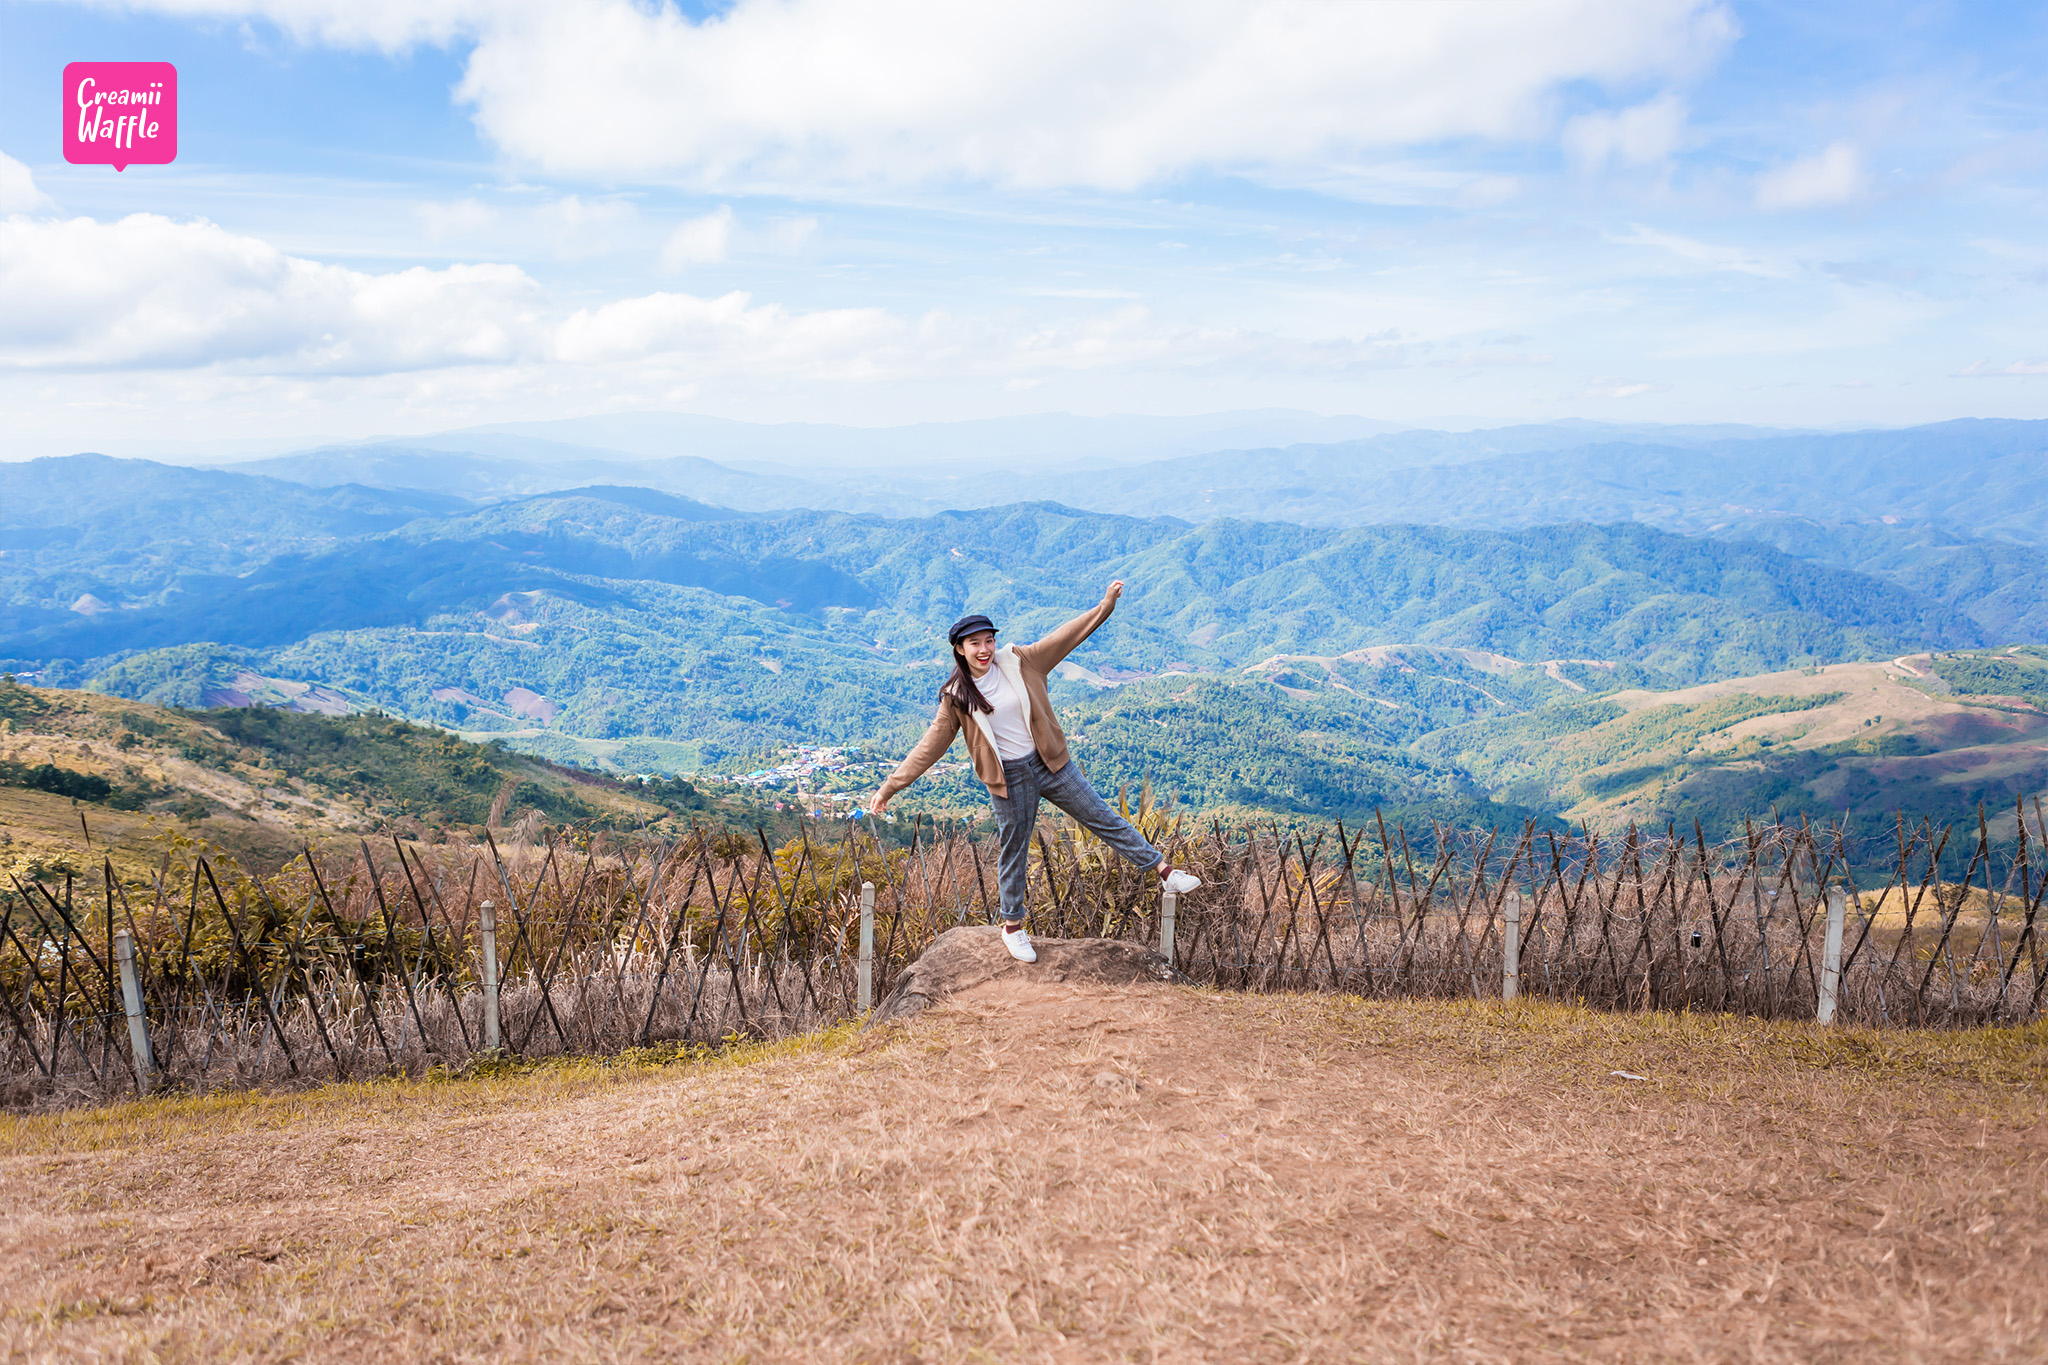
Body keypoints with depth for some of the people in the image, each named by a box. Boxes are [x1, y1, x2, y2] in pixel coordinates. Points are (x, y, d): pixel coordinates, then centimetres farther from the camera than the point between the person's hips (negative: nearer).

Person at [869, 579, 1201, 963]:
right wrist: (890, 787, -6)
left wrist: (1105, 606, -4)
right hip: (1008, 780, -2)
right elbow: (930, 746, -4)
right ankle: (1013, 927, 29)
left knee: (1102, 818, 8)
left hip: (1051, 762, 2)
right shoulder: (955, 697, -7)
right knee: (1014, 851, 10)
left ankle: (1164, 870, 17)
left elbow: (1066, 637, 0)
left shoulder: (1018, 662, -4)